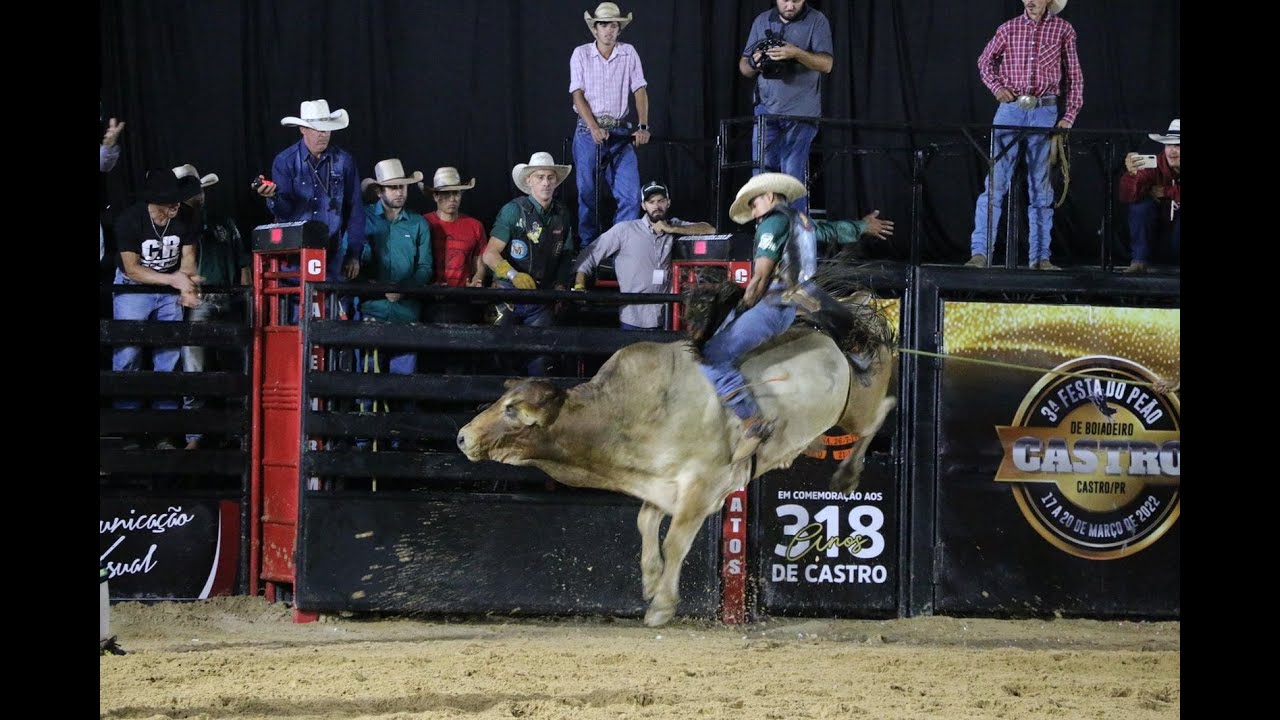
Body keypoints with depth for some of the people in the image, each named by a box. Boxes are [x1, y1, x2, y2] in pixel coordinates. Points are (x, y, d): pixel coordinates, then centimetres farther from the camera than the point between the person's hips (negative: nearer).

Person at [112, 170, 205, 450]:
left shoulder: (186, 218, -11)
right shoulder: (129, 219, -21)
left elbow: (188, 259, -5)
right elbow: (132, 269, -19)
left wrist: (187, 285, -27)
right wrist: (174, 279, -27)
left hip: (171, 291, 3)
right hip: (134, 286, -3)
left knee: (168, 360, 0)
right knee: (128, 356, -10)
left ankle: (164, 434, 2)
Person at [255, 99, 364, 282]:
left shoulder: (343, 161, 2)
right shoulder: (285, 161, -1)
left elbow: (355, 211, 5)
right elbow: (284, 211, -7)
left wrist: (354, 255, 3)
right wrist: (273, 197, -30)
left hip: (332, 253, 1)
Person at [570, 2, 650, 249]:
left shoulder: (628, 53, 5)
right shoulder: (581, 54, 0)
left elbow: (639, 90, 4)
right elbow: (578, 95, -4)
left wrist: (643, 126, -8)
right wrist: (594, 129, -16)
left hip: (621, 132, 2)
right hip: (589, 129, -1)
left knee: (630, 194, -8)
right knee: (588, 193, 2)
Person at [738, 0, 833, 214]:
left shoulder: (816, 21, 0)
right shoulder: (762, 21, 12)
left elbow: (826, 64, -11)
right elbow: (744, 66, 15)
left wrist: (796, 53, -27)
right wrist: (753, 65, -9)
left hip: (801, 113, -4)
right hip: (767, 109, 4)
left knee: (793, 176, -11)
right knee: (762, 172, 0)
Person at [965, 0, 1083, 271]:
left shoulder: (1063, 30, 4)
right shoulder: (1009, 29, 5)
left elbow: (1074, 77, 6)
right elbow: (985, 61, 19)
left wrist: (1069, 117, -1)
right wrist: (996, 86, 2)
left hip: (1044, 113, 0)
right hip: (1010, 109, 0)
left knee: (1041, 188, 5)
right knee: (995, 183, -7)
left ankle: (1040, 257, 9)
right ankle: (980, 253, -8)